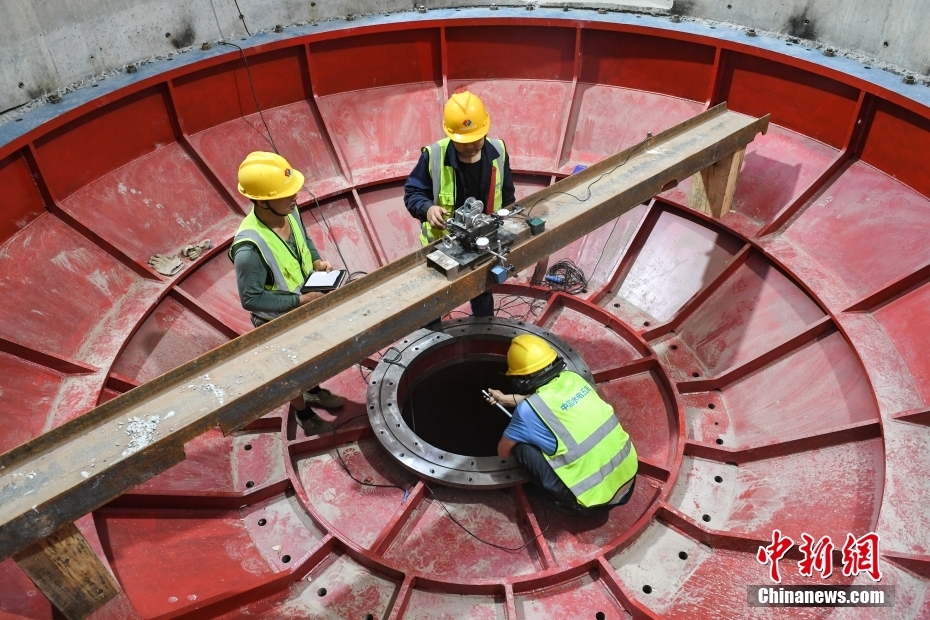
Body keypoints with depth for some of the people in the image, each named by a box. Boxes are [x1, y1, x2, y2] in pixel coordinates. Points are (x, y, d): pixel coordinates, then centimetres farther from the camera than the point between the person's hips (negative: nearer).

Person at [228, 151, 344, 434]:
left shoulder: (289, 211, -17)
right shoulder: (249, 248, -39)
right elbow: (251, 299, -29)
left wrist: (317, 260, -13)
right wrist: (299, 301, -30)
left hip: (307, 309, 6)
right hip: (279, 323, -6)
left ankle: (314, 392, 62)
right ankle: (303, 413, 50)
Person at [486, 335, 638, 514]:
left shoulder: (528, 411, -16)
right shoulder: (572, 378, 1)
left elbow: (503, 451, 4)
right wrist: (506, 399, 35)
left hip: (594, 499, -6)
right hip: (628, 477, 7)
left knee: (521, 445, -5)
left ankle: (558, 497, 13)